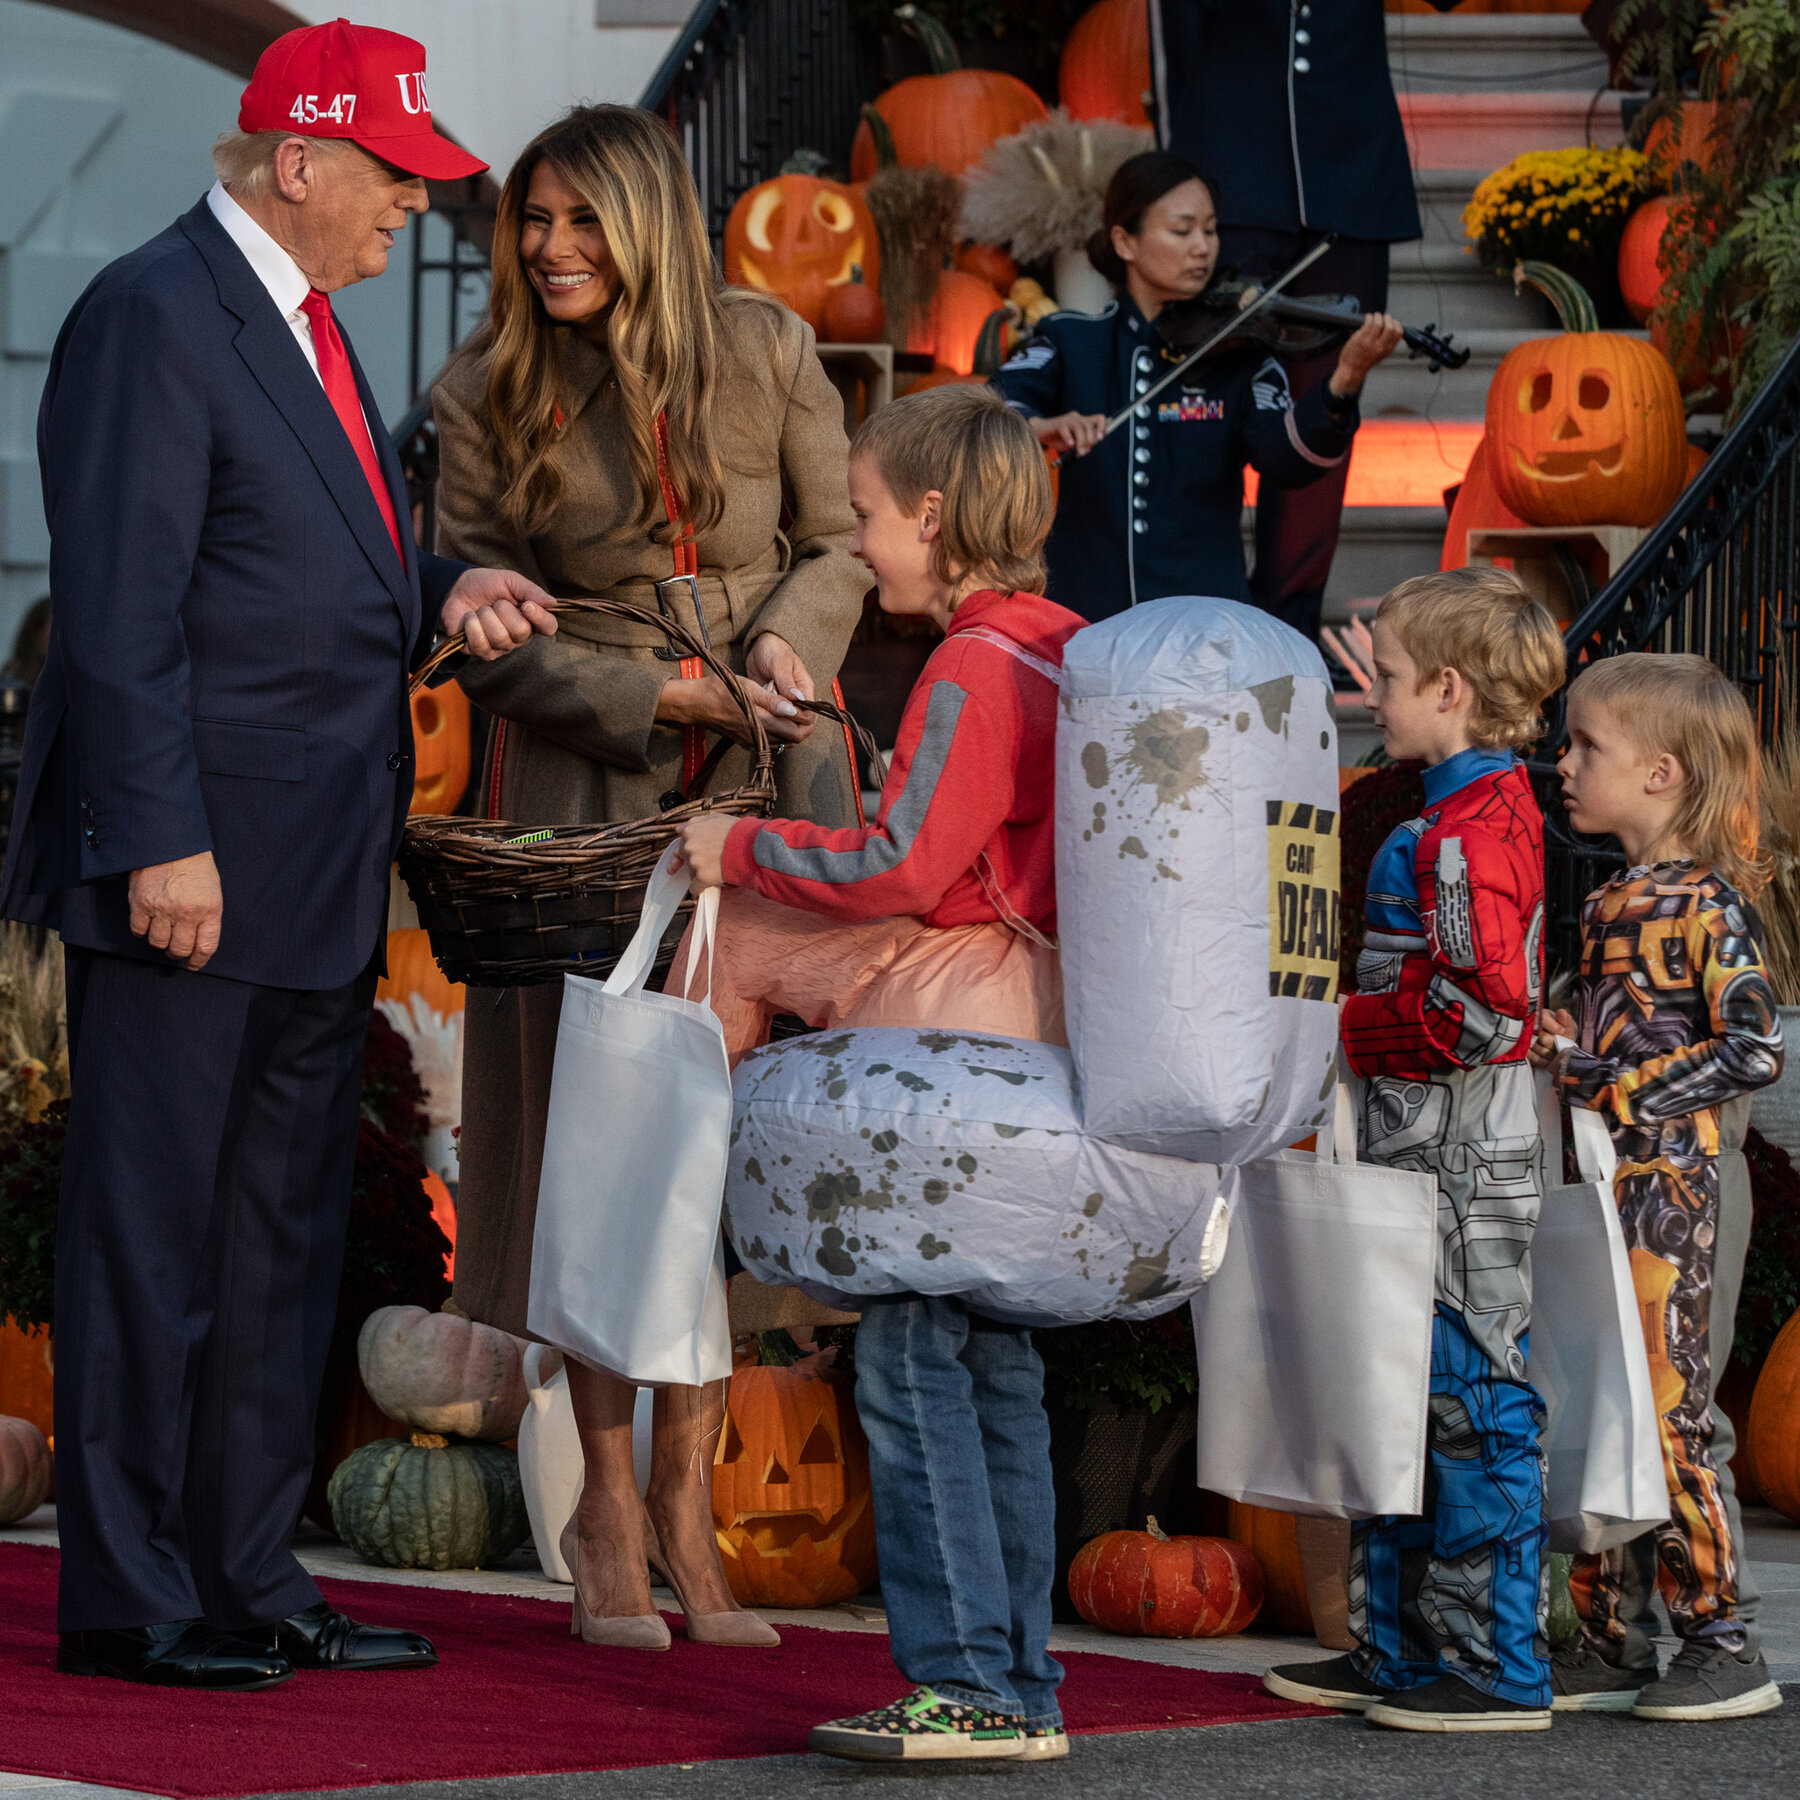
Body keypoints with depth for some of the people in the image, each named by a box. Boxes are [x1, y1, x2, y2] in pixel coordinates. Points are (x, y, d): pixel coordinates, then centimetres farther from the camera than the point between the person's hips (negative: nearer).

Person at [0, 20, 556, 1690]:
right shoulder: (152, 314, -12)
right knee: (148, 1235, -2)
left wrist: (438, 592, 6)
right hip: (195, 865, -10)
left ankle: (248, 1577, 20)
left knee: (280, 1238, 13)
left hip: (314, 869, 10)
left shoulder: (299, 319, 17)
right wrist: (163, 843, -21)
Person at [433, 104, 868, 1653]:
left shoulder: (768, 352, 0)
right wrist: (668, 696, -15)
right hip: (592, 791, -1)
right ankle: (609, 1505, 9)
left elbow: (839, 542, 8)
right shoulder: (489, 395, -3)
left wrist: (788, 642, -14)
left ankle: (688, 1498, 9)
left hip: (768, 776, 1)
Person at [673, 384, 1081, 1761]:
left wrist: (746, 849, -5)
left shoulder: (975, 671, -13)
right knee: (991, 1368, 11)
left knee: (914, 1358, -6)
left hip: (955, 1028, -10)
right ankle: (1017, 1686, 13)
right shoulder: (1065, 650, 15)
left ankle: (969, 1686, -7)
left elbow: (900, 872, -17)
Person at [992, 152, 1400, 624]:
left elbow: (1286, 459, -10)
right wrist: (1038, 427, -29)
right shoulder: (1070, 342, 7)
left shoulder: (1237, 354, 4)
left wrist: (1343, 386, -28)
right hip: (1086, 616, 0)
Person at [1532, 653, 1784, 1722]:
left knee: (1668, 1414, -6)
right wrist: (1567, 1056, 6)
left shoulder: (1707, 904, -10)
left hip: (1671, 1187, -9)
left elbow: (1754, 1052, -18)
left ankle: (1727, 1649, 2)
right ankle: (1614, 1644, 15)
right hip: (1601, 1188, 9)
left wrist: (1618, 1087, -17)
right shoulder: (1611, 904, 15)